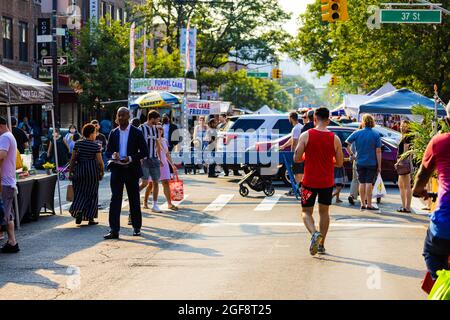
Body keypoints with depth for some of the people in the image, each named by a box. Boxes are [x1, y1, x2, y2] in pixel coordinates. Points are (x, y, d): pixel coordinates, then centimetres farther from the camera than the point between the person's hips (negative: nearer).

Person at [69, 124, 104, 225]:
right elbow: (99, 161, -10)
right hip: (92, 170, -2)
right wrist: (102, 171, 3)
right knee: (91, 194, 8)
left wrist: (71, 171, 8)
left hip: (79, 170, 2)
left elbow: (73, 159, 1)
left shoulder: (78, 144, 1)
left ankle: (78, 211, -12)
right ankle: (90, 218, 9)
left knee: (79, 193, 11)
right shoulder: (96, 146, -8)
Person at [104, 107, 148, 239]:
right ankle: (114, 230, -7)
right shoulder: (113, 133, 8)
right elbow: (108, 151, 11)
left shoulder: (137, 133, -1)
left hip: (132, 170, -2)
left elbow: (144, 152, -2)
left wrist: (130, 158, -16)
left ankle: (136, 227, 21)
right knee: (115, 199, -5)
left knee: (134, 200, 8)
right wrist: (113, 156, -12)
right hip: (117, 170, 2)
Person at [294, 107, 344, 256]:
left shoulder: (306, 135, -10)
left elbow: (296, 158, -9)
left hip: (310, 181, -2)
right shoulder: (335, 138, -4)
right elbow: (340, 163, 1)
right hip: (327, 182, 2)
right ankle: (321, 245, 19)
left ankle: (315, 233, -19)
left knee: (306, 211, 9)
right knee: (324, 212, 17)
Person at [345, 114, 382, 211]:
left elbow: (347, 144, -5)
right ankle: (369, 204, -1)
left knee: (362, 183, 9)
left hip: (360, 162, 2)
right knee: (369, 183, -1)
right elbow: (378, 151, -8)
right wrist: (379, 166, -5)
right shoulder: (376, 135, -6)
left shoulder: (357, 133, -1)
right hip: (372, 163, -2)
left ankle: (363, 204, 12)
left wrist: (351, 154, 6)